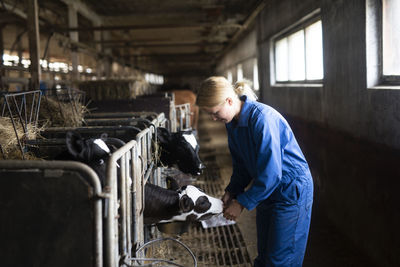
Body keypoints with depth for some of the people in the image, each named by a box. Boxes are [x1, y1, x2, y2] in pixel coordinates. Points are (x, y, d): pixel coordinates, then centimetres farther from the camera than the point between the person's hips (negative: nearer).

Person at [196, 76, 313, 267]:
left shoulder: (262, 119, -27)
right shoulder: (232, 123, 1)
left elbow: (271, 173, -27)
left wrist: (242, 203, -20)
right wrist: (232, 191, -3)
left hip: (291, 192, -9)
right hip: (268, 189, 9)